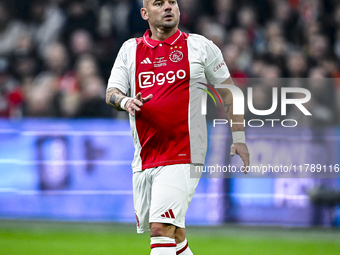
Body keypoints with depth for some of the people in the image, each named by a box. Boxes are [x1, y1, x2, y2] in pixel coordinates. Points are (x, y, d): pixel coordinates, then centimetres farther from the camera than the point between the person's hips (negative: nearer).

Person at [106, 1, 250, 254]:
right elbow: (111, 92, 5)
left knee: (162, 227, -19)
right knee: (173, 234, 10)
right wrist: (125, 101, -19)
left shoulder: (200, 46, 4)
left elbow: (228, 90, 11)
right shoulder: (130, 50, 11)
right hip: (144, 157, 4)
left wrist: (239, 138, 7)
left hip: (183, 155, -4)